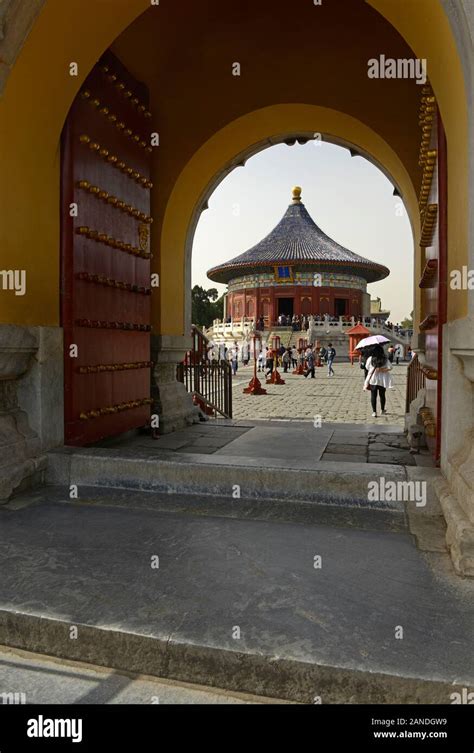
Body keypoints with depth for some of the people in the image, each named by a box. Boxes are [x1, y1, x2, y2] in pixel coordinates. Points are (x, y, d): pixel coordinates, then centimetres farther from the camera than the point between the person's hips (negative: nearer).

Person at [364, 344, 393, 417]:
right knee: (382, 395, 16)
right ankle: (383, 410, 30)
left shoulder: (370, 359, -8)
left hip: (372, 380, -1)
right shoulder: (385, 359, -7)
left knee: (373, 395, 4)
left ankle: (374, 412, 0)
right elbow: (390, 368, -9)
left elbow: (367, 367, 2)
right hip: (382, 381, 1)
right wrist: (383, 369, -8)